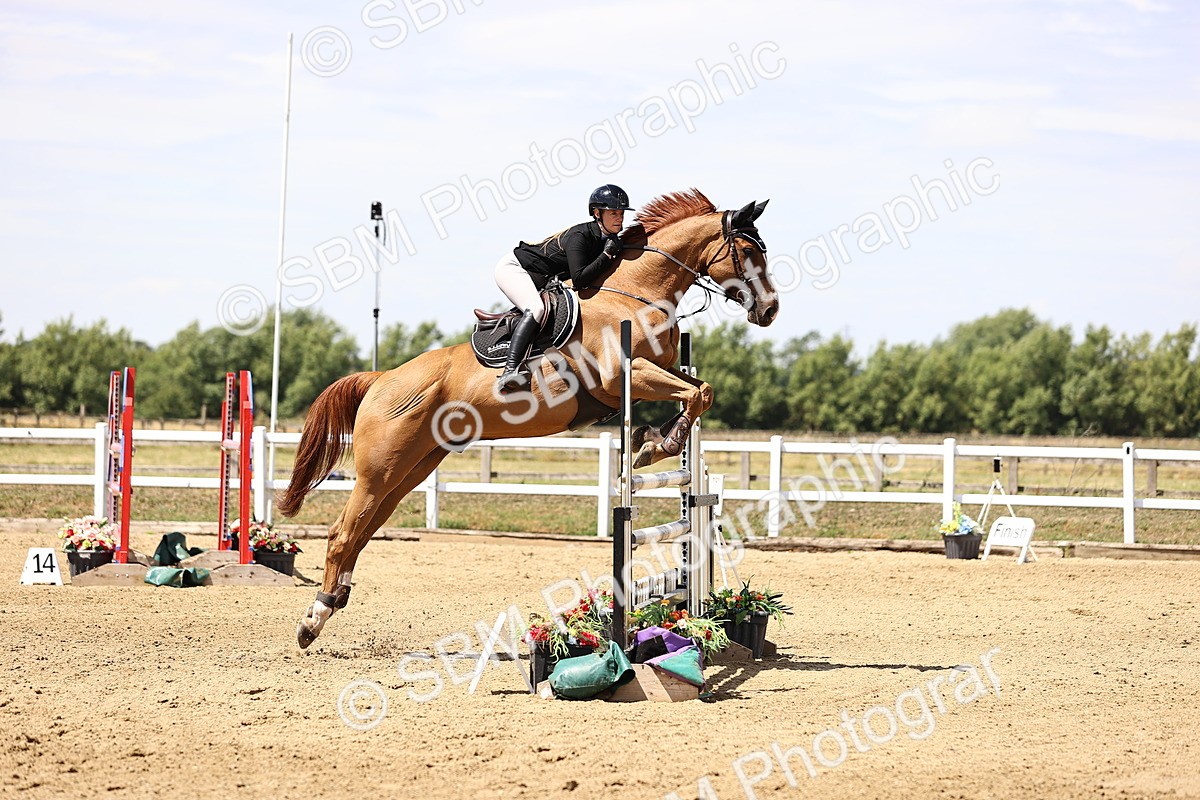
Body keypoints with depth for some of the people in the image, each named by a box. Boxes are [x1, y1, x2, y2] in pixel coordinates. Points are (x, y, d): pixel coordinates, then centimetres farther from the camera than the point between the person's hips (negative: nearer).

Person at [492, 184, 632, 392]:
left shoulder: (611, 241, -3)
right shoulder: (579, 236, -28)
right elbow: (579, 279, -36)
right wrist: (607, 254, -31)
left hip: (541, 283, 10)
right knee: (536, 309, -32)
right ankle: (509, 372, -45)